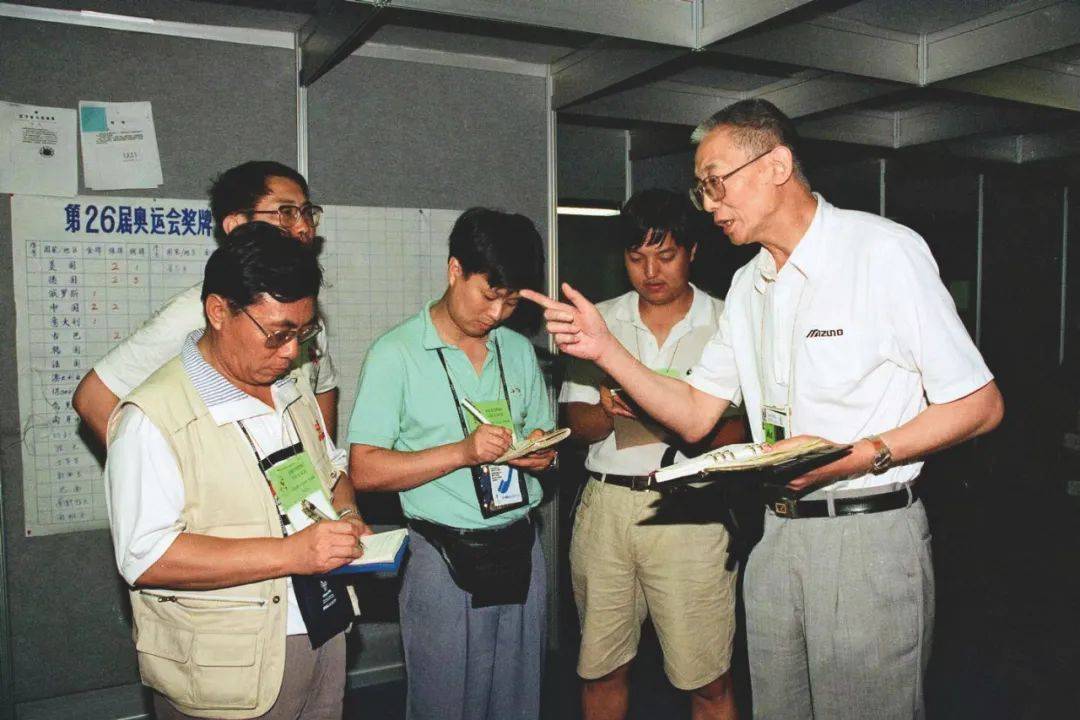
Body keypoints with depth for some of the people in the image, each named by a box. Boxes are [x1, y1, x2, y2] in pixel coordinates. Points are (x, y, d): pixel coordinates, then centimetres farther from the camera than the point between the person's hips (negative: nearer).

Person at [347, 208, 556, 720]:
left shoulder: (519, 351, 10)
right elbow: (364, 470, -12)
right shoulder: (396, 353, -7)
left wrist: (541, 453, -7)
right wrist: (462, 452, -22)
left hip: (520, 550, 5)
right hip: (445, 558, -5)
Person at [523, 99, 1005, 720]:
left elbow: (981, 404, -10)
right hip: (778, 536, 6)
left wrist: (862, 455, -22)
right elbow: (694, 416, 8)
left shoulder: (886, 251, -11)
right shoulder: (748, 286, 11)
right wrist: (603, 348, -2)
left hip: (870, 535, -6)